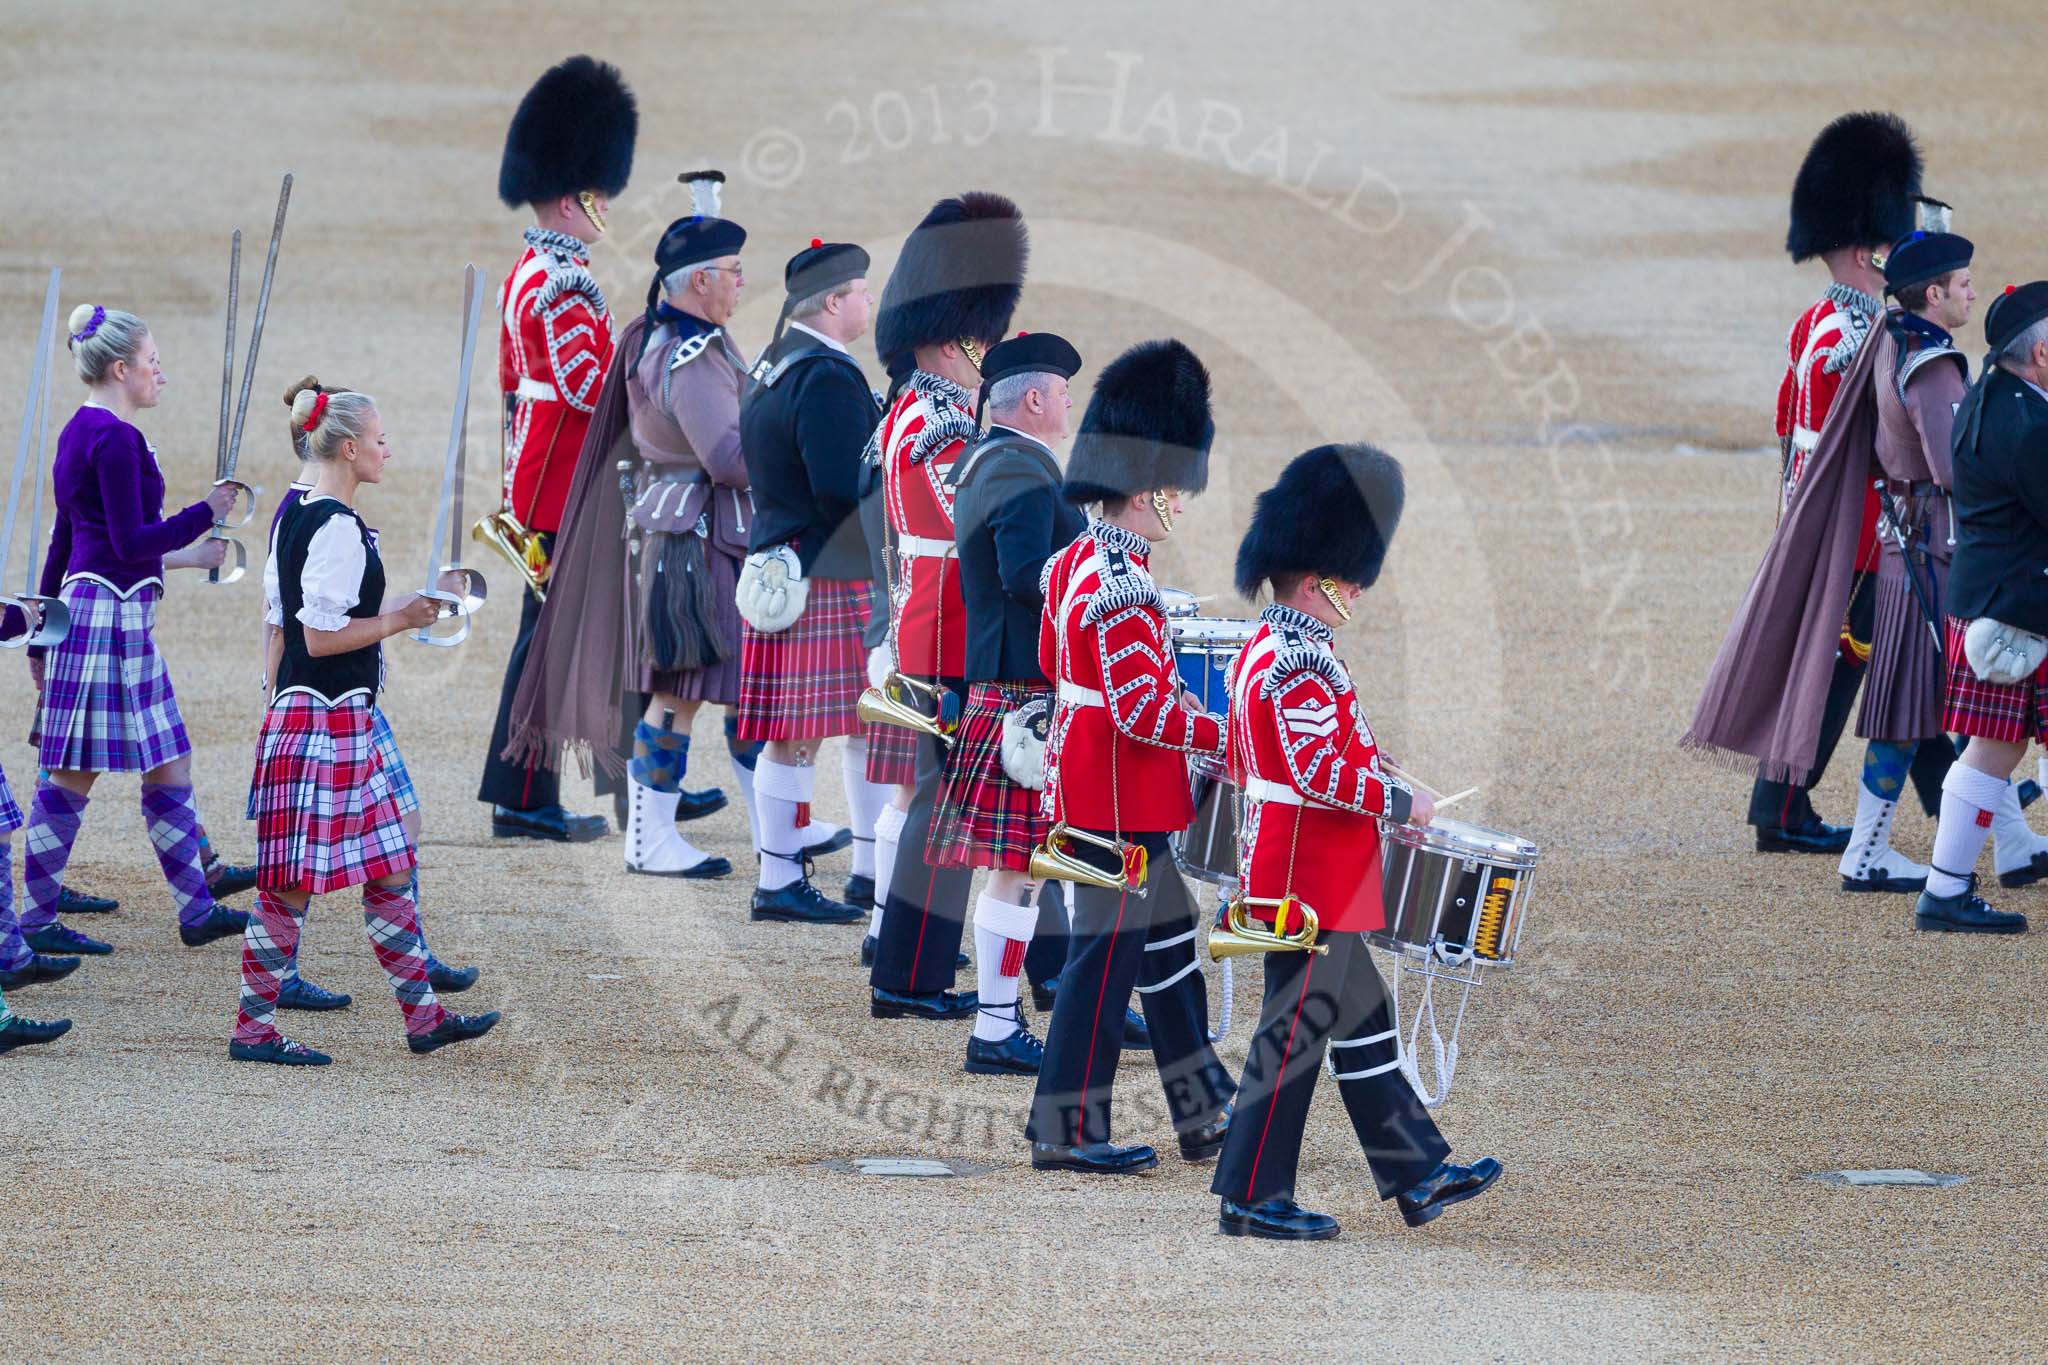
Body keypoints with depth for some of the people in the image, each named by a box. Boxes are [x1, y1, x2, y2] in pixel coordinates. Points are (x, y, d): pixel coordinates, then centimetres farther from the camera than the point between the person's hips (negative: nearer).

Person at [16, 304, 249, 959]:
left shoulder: (80, 433, 15)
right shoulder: (115, 439, -15)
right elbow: (131, 542, -19)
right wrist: (206, 512, -11)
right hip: (109, 617, -10)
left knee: (170, 768, 11)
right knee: (73, 775, -3)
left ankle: (196, 906, 14)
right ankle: (37, 920, 3)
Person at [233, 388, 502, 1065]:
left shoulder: (295, 515, 13)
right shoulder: (338, 528, -17)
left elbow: (283, 621, 18)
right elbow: (321, 637, -21)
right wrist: (398, 620, -10)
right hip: (327, 722, -11)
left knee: (390, 868, 13)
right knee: (295, 879, -4)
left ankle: (423, 1015, 18)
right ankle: (254, 1028, 1)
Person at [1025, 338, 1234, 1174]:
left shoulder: (1073, 564, 8)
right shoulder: (1122, 589, -22)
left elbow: (1055, 664, 21)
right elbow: (1142, 711, -26)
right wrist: (1223, 737, -16)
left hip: (1086, 782, 10)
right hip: (1118, 799, -10)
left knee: (1166, 943, 16)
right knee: (1107, 953, -2)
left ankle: (1205, 1114, 23)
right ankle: (1066, 1130, 4)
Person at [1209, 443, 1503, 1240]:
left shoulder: (1262, 651, 12)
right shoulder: (1302, 669, -21)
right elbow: (1322, 772, -27)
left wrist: (1375, 796, 19)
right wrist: (1401, 804, -14)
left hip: (1289, 873, 11)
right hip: (1313, 885, -11)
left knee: (1362, 1024, 15)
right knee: (1296, 1032, -4)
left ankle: (1416, 1175, 22)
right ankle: (1253, 1197, 1)